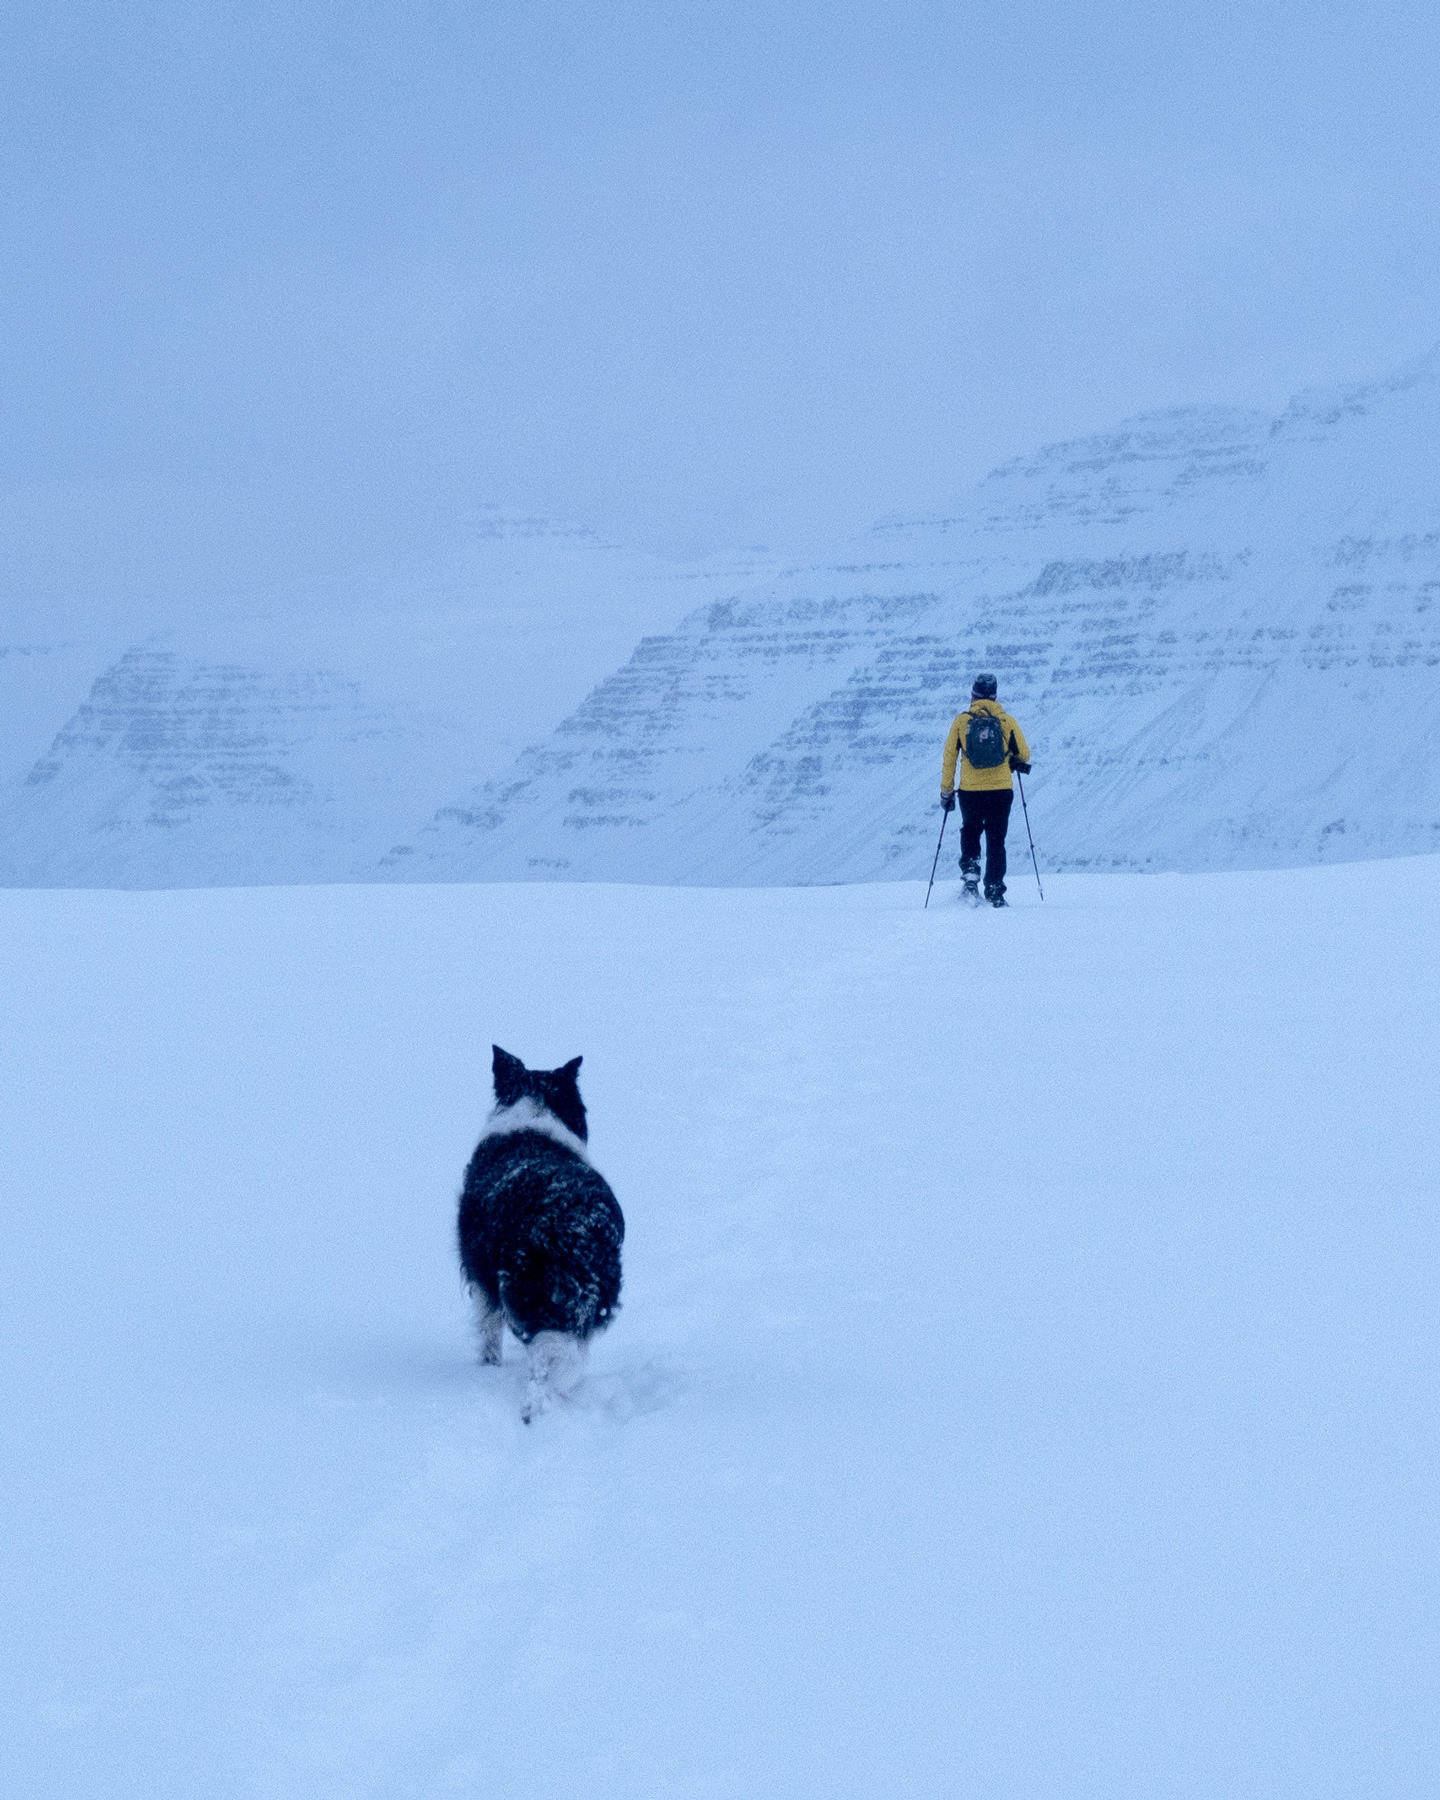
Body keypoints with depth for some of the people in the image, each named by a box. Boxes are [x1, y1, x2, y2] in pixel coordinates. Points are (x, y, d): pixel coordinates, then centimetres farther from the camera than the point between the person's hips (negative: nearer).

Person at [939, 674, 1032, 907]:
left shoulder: (961, 721, 0)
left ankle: (970, 875, 3)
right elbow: (1024, 755, 4)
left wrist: (946, 792, 10)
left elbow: (949, 758, 2)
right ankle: (995, 892, 8)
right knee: (996, 841, 11)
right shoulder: (1007, 721, 0)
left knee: (970, 833, 22)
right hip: (1001, 790, 0)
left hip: (970, 791, 0)